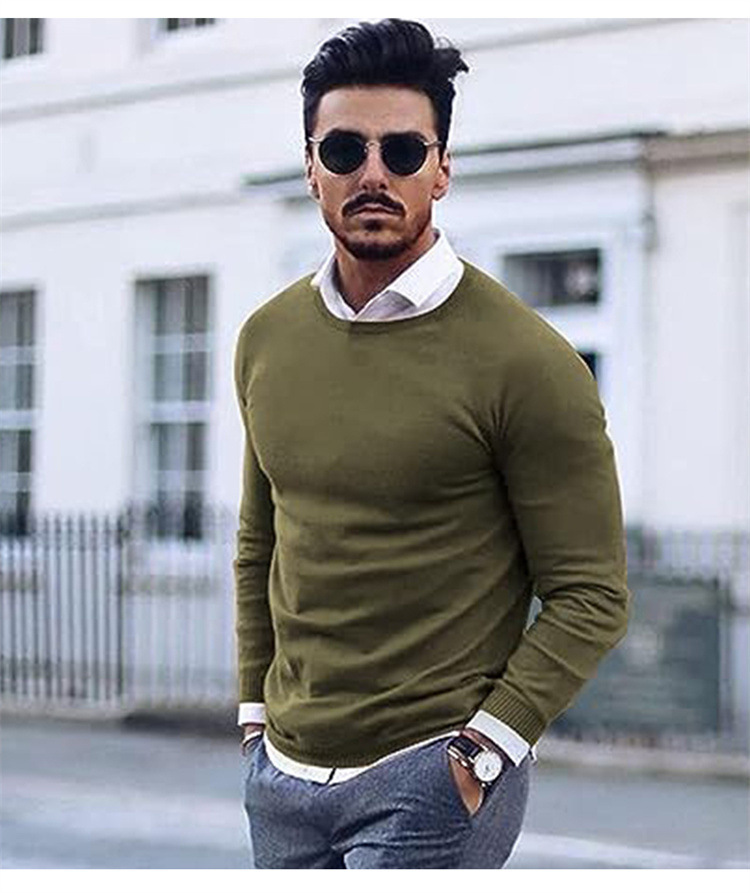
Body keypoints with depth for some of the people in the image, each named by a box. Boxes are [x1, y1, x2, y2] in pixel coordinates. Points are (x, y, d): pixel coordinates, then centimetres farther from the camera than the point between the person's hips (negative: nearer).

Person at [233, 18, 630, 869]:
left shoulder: (527, 364, -12)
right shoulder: (267, 340, 5)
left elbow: (589, 596, -10)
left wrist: (483, 748, -15)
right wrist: (255, 714, 11)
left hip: (432, 783, -5)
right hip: (281, 771, 6)